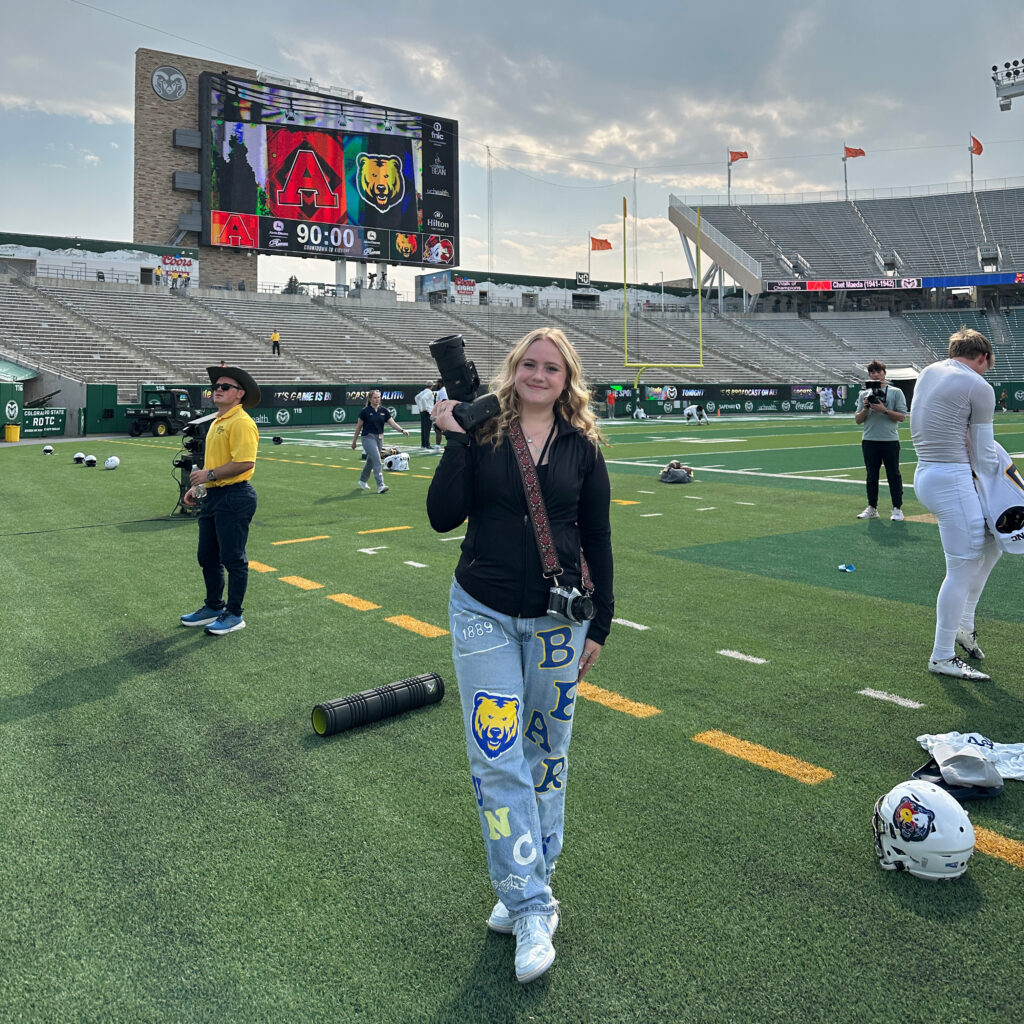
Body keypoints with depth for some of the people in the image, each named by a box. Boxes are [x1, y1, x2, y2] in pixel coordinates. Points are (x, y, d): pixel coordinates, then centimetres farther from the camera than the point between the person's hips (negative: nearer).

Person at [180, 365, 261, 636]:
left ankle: (234, 615, 12)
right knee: (208, 558, 17)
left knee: (233, 560, 0)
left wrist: (210, 475, -19)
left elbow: (245, 462, -25)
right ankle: (213, 607, 32)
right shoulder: (217, 422, 17)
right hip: (213, 497, 10)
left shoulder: (241, 422, -15)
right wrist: (197, 486, 19)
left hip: (234, 498, -10)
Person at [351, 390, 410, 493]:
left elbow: (392, 422, -2)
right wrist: (354, 441, 3)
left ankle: (363, 480, 38)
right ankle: (380, 485, -21)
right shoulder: (365, 411, -7)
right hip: (368, 438, -5)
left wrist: (402, 430, -19)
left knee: (371, 461, 16)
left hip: (379, 438, 5)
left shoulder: (384, 411, 5)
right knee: (376, 460, -17)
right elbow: (359, 426, 0)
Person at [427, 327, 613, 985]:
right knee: (497, 759, -4)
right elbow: (443, 517, -10)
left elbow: (597, 541, 5)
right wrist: (455, 441, -16)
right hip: (484, 614, -1)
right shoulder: (481, 434, -1)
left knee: (546, 755, 11)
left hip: (556, 619, 1)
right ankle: (532, 911, 8)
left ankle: (527, 891, 29)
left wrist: (599, 625, 4)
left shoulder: (583, 447, 2)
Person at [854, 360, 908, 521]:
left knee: (893, 476, -1)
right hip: (869, 441, 4)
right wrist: (865, 409, -8)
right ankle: (872, 508, 17)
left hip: (890, 440, -3)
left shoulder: (895, 392, 2)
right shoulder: (864, 394, 13)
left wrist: (884, 410, -16)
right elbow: (857, 420, 10)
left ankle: (897, 509, 4)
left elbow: (902, 417, -5)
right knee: (871, 476, 9)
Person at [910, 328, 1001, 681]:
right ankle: (942, 657, 9)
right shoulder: (979, 387, -10)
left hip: (925, 475, 9)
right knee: (961, 570, 0)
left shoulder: (928, 372, 12)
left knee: (991, 542, 21)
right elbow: (984, 456, -5)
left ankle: (963, 625, 25)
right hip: (952, 482, -9)